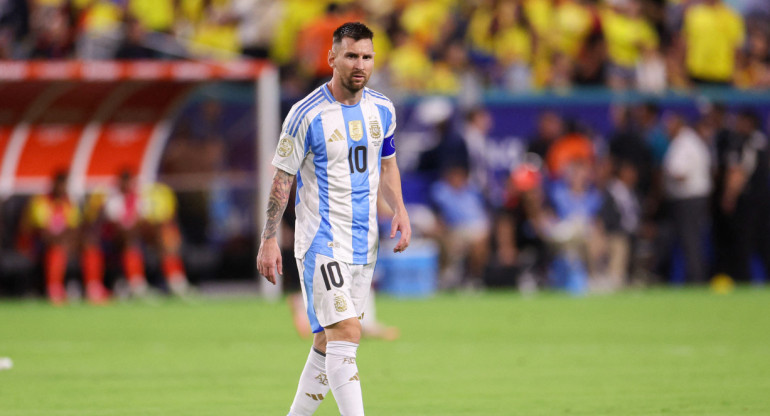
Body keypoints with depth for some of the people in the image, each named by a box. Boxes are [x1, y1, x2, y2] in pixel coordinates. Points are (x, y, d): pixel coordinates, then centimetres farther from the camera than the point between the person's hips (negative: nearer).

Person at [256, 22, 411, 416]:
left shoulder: (381, 110, 6)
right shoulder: (307, 114, -12)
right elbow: (282, 177, -7)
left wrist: (399, 210, 5)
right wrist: (269, 240, -9)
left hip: (364, 243, 6)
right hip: (321, 241, -6)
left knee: (328, 343, 11)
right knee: (345, 334, -18)